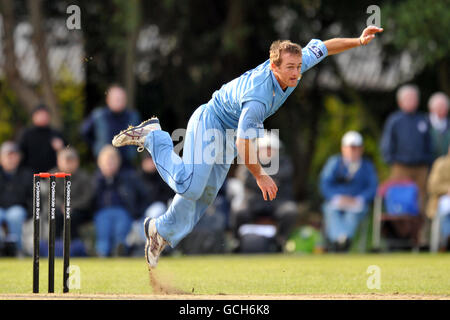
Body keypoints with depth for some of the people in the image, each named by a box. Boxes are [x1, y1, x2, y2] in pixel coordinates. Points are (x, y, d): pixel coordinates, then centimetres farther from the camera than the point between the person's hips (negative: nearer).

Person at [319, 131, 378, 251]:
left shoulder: (367, 166, 15)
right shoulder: (334, 163, 14)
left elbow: (373, 188, 4)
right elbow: (325, 184, 3)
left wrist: (358, 200, -14)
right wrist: (338, 198, -14)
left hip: (358, 203, -1)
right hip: (335, 202, 1)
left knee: (353, 213, -35)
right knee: (331, 212, -34)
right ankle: (339, 237, -63)